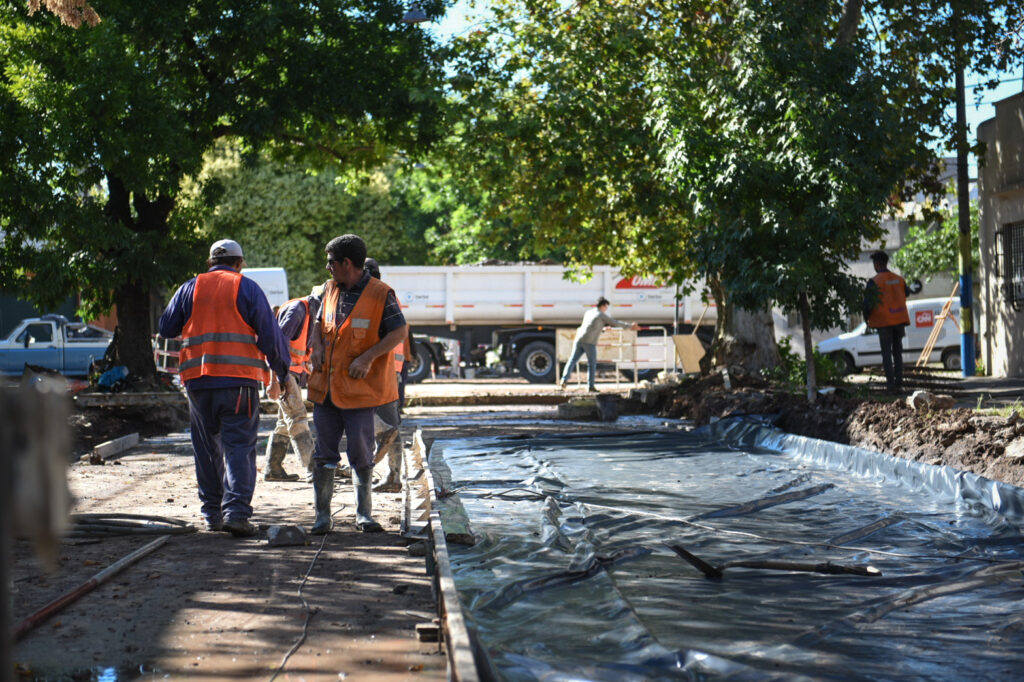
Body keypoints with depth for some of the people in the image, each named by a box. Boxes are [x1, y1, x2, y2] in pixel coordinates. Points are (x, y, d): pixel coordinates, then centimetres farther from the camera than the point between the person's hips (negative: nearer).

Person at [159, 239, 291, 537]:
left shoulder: (190, 288, 11)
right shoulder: (246, 288, 3)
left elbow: (166, 328, 18)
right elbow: (269, 334, 0)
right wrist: (282, 371, 10)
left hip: (198, 380, 3)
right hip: (239, 379, -3)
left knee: (207, 448, 12)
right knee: (239, 445, -4)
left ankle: (212, 513, 16)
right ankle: (236, 511, -17)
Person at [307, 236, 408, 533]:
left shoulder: (380, 294, -8)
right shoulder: (330, 290, 10)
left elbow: (400, 330, -9)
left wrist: (368, 357, -18)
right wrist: (317, 347, -1)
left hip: (358, 387, -5)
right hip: (325, 386, 5)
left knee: (361, 454, 1)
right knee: (324, 453, 5)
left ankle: (364, 514, 12)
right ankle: (322, 515, 12)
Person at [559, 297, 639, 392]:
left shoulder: (588, 313, 21)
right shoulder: (602, 315, 2)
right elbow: (616, 323, 9)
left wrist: (603, 329, 46)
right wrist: (630, 326, 20)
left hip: (579, 340, 5)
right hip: (589, 342, -5)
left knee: (572, 361, 6)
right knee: (592, 364, 5)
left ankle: (564, 380, -7)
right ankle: (590, 386, 4)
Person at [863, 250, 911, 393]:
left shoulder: (874, 281, -12)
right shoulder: (899, 279, 7)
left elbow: (868, 302, -14)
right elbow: (906, 292, 24)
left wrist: (866, 317, 2)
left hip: (884, 322, -5)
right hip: (899, 320, 5)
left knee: (886, 353, -2)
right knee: (897, 352, 13)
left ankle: (891, 384, -7)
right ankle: (899, 383, 10)